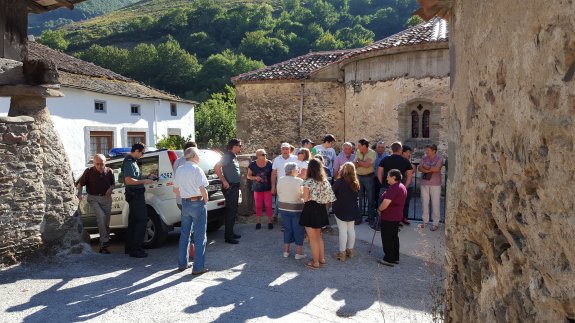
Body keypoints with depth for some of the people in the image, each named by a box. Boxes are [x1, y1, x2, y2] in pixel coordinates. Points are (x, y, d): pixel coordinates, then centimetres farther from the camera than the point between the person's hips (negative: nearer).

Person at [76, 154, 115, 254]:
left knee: (106, 222, 5)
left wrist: (110, 189, -6)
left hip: (106, 198, 3)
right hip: (94, 198, -3)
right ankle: (104, 240, -22)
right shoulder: (89, 172, -4)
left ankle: (103, 246, 17)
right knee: (101, 216, -27)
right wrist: (79, 194, -14)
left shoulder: (109, 171, 3)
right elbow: (80, 184, 3)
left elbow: (113, 184, 15)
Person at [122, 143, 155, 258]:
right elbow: (128, 180, -25)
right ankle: (135, 249, -8)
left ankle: (130, 247, 22)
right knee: (142, 220, -10)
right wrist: (144, 181, -19)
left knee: (133, 221, 14)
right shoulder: (129, 163, -15)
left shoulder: (132, 161, 17)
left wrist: (146, 178, 16)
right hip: (135, 195, -11)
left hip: (135, 195, 11)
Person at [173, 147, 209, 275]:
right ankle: (198, 267, 2)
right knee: (199, 236, -1)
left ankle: (182, 264, 26)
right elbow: (203, 189, -18)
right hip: (197, 203, -7)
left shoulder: (179, 170, 8)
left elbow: (176, 190, 14)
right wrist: (206, 200, -3)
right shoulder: (196, 169, -13)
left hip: (185, 203, 7)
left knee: (184, 234, 17)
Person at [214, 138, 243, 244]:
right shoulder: (227, 156, -15)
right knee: (230, 211, -6)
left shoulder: (234, 157, 14)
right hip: (230, 187, -10)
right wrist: (224, 181, -23)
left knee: (233, 211, 15)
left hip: (235, 187, 10)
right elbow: (216, 168, -25)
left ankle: (230, 233, 25)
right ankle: (228, 236, 0)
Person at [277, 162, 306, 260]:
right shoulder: (299, 181, -17)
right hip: (296, 209, -5)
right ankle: (298, 252, 12)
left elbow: (278, 193, 6)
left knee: (287, 228, 16)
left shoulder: (280, 180, -2)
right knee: (298, 230, 7)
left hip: (283, 208, 5)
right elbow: (303, 195, -13)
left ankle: (286, 250, 21)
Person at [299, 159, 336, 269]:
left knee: (313, 238, 7)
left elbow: (305, 199, -16)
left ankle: (315, 262, 16)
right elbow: (327, 199, 3)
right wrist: (324, 209, 14)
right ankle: (321, 258, 31)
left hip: (311, 210, -7)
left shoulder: (308, 182, -19)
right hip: (321, 210, 7)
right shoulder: (325, 181, 0)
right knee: (319, 236, 23)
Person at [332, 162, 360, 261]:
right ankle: (350, 250, 25)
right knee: (351, 229, 14)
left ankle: (342, 253, 7)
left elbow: (332, 194, -8)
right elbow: (357, 194, 10)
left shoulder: (339, 182, -17)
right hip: (353, 209, 5)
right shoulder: (356, 182, -2)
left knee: (343, 231, 0)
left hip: (341, 210, -5)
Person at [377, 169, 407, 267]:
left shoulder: (393, 188, -23)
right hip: (397, 216, 10)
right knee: (394, 237, 17)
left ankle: (389, 259, 8)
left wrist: (379, 209, -9)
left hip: (389, 217, -10)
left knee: (387, 239, 1)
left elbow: (385, 204, -28)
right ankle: (395, 258, 25)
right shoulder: (402, 187, 11)